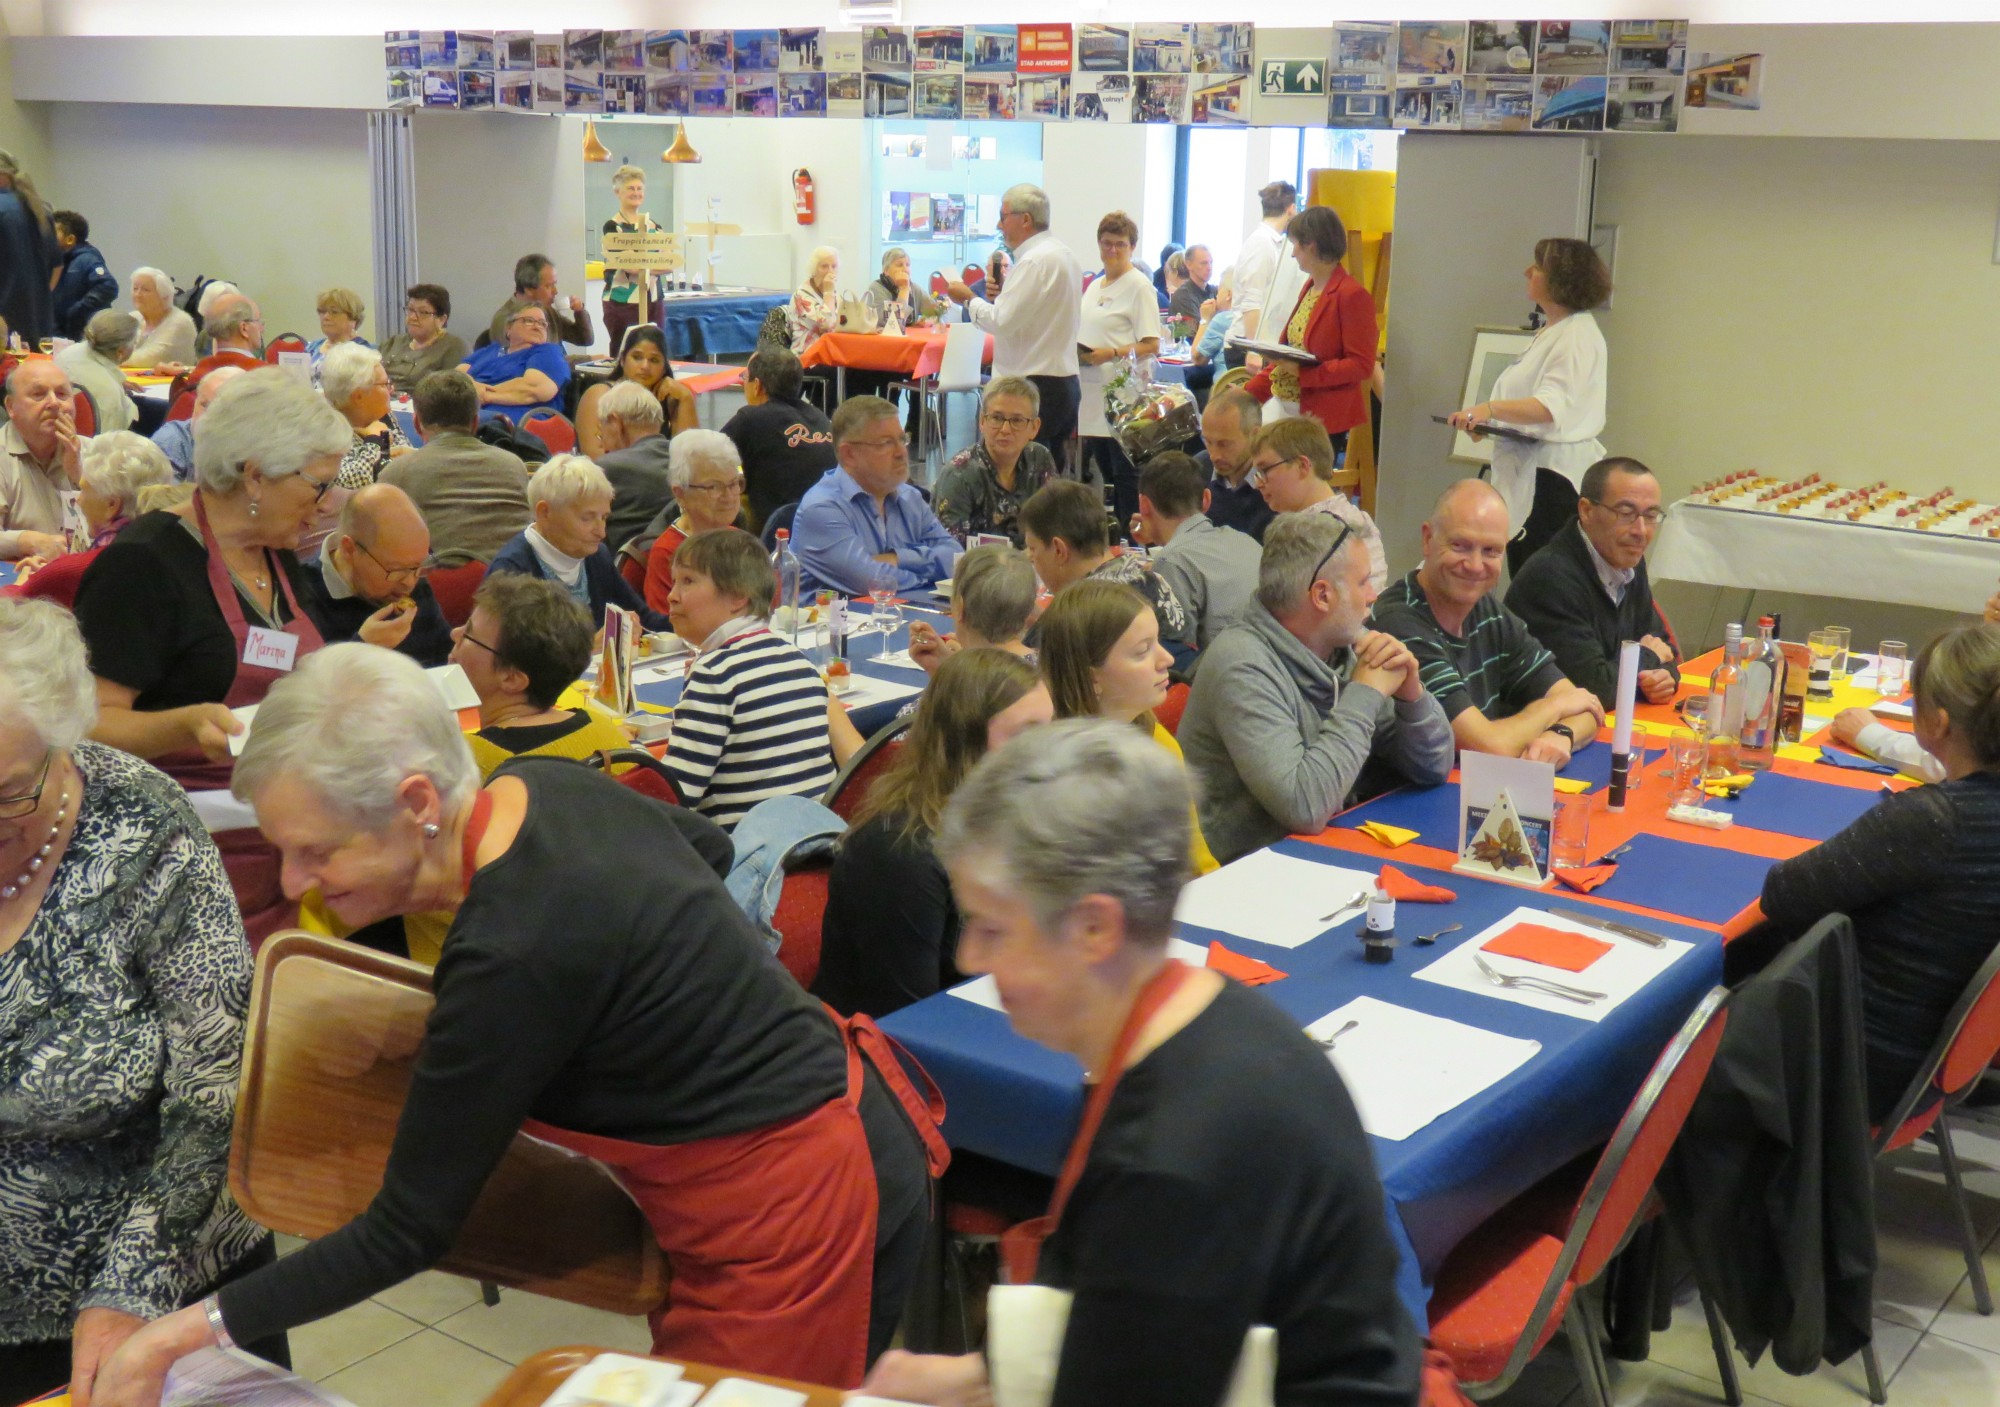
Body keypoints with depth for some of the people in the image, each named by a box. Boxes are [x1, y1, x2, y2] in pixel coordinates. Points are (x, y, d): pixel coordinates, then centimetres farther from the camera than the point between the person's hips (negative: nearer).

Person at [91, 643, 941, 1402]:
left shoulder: (512, 961, -29)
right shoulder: (545, 784, -5)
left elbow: (409, 1232, -18)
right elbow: (707, 847, 18)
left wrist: (200, 1328, -12)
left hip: (790, 1219, -9)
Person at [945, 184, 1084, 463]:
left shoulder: (1035, 261, -16)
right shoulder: (1063, 254, 15)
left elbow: (1003, 322, -19)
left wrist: (969, 299, -3)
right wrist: (1000, 294, 10)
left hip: (1034, 387, -10)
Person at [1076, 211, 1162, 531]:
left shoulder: (1139, 286, -5)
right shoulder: (1094, 287, 18)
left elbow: (1151, 346, -12)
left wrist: (1111, 354, -21)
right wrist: (1075, 351, 6)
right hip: (1093, 394, 8)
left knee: (1125, 471, -6)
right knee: (1106, 468, 11)